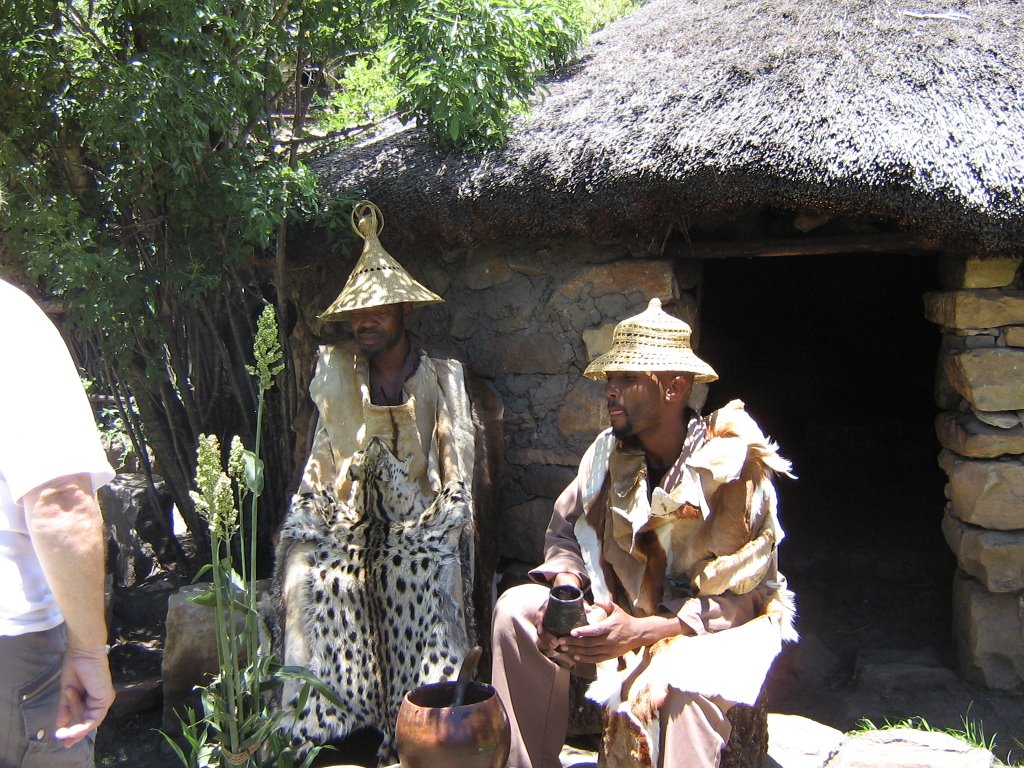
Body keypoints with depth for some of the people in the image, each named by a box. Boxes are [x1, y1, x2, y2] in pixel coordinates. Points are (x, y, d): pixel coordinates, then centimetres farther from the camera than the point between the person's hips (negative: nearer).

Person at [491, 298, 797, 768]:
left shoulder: (735, 468, -19)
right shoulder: (609, 452, -5)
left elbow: (739, 598, -19)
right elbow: (565, 531, 5)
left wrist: (642, 632, -30)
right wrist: (567, 588, -18)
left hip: (722, 623, -5)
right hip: (623, 608, 5)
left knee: (684, 680, -39)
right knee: (517, 610, -14)